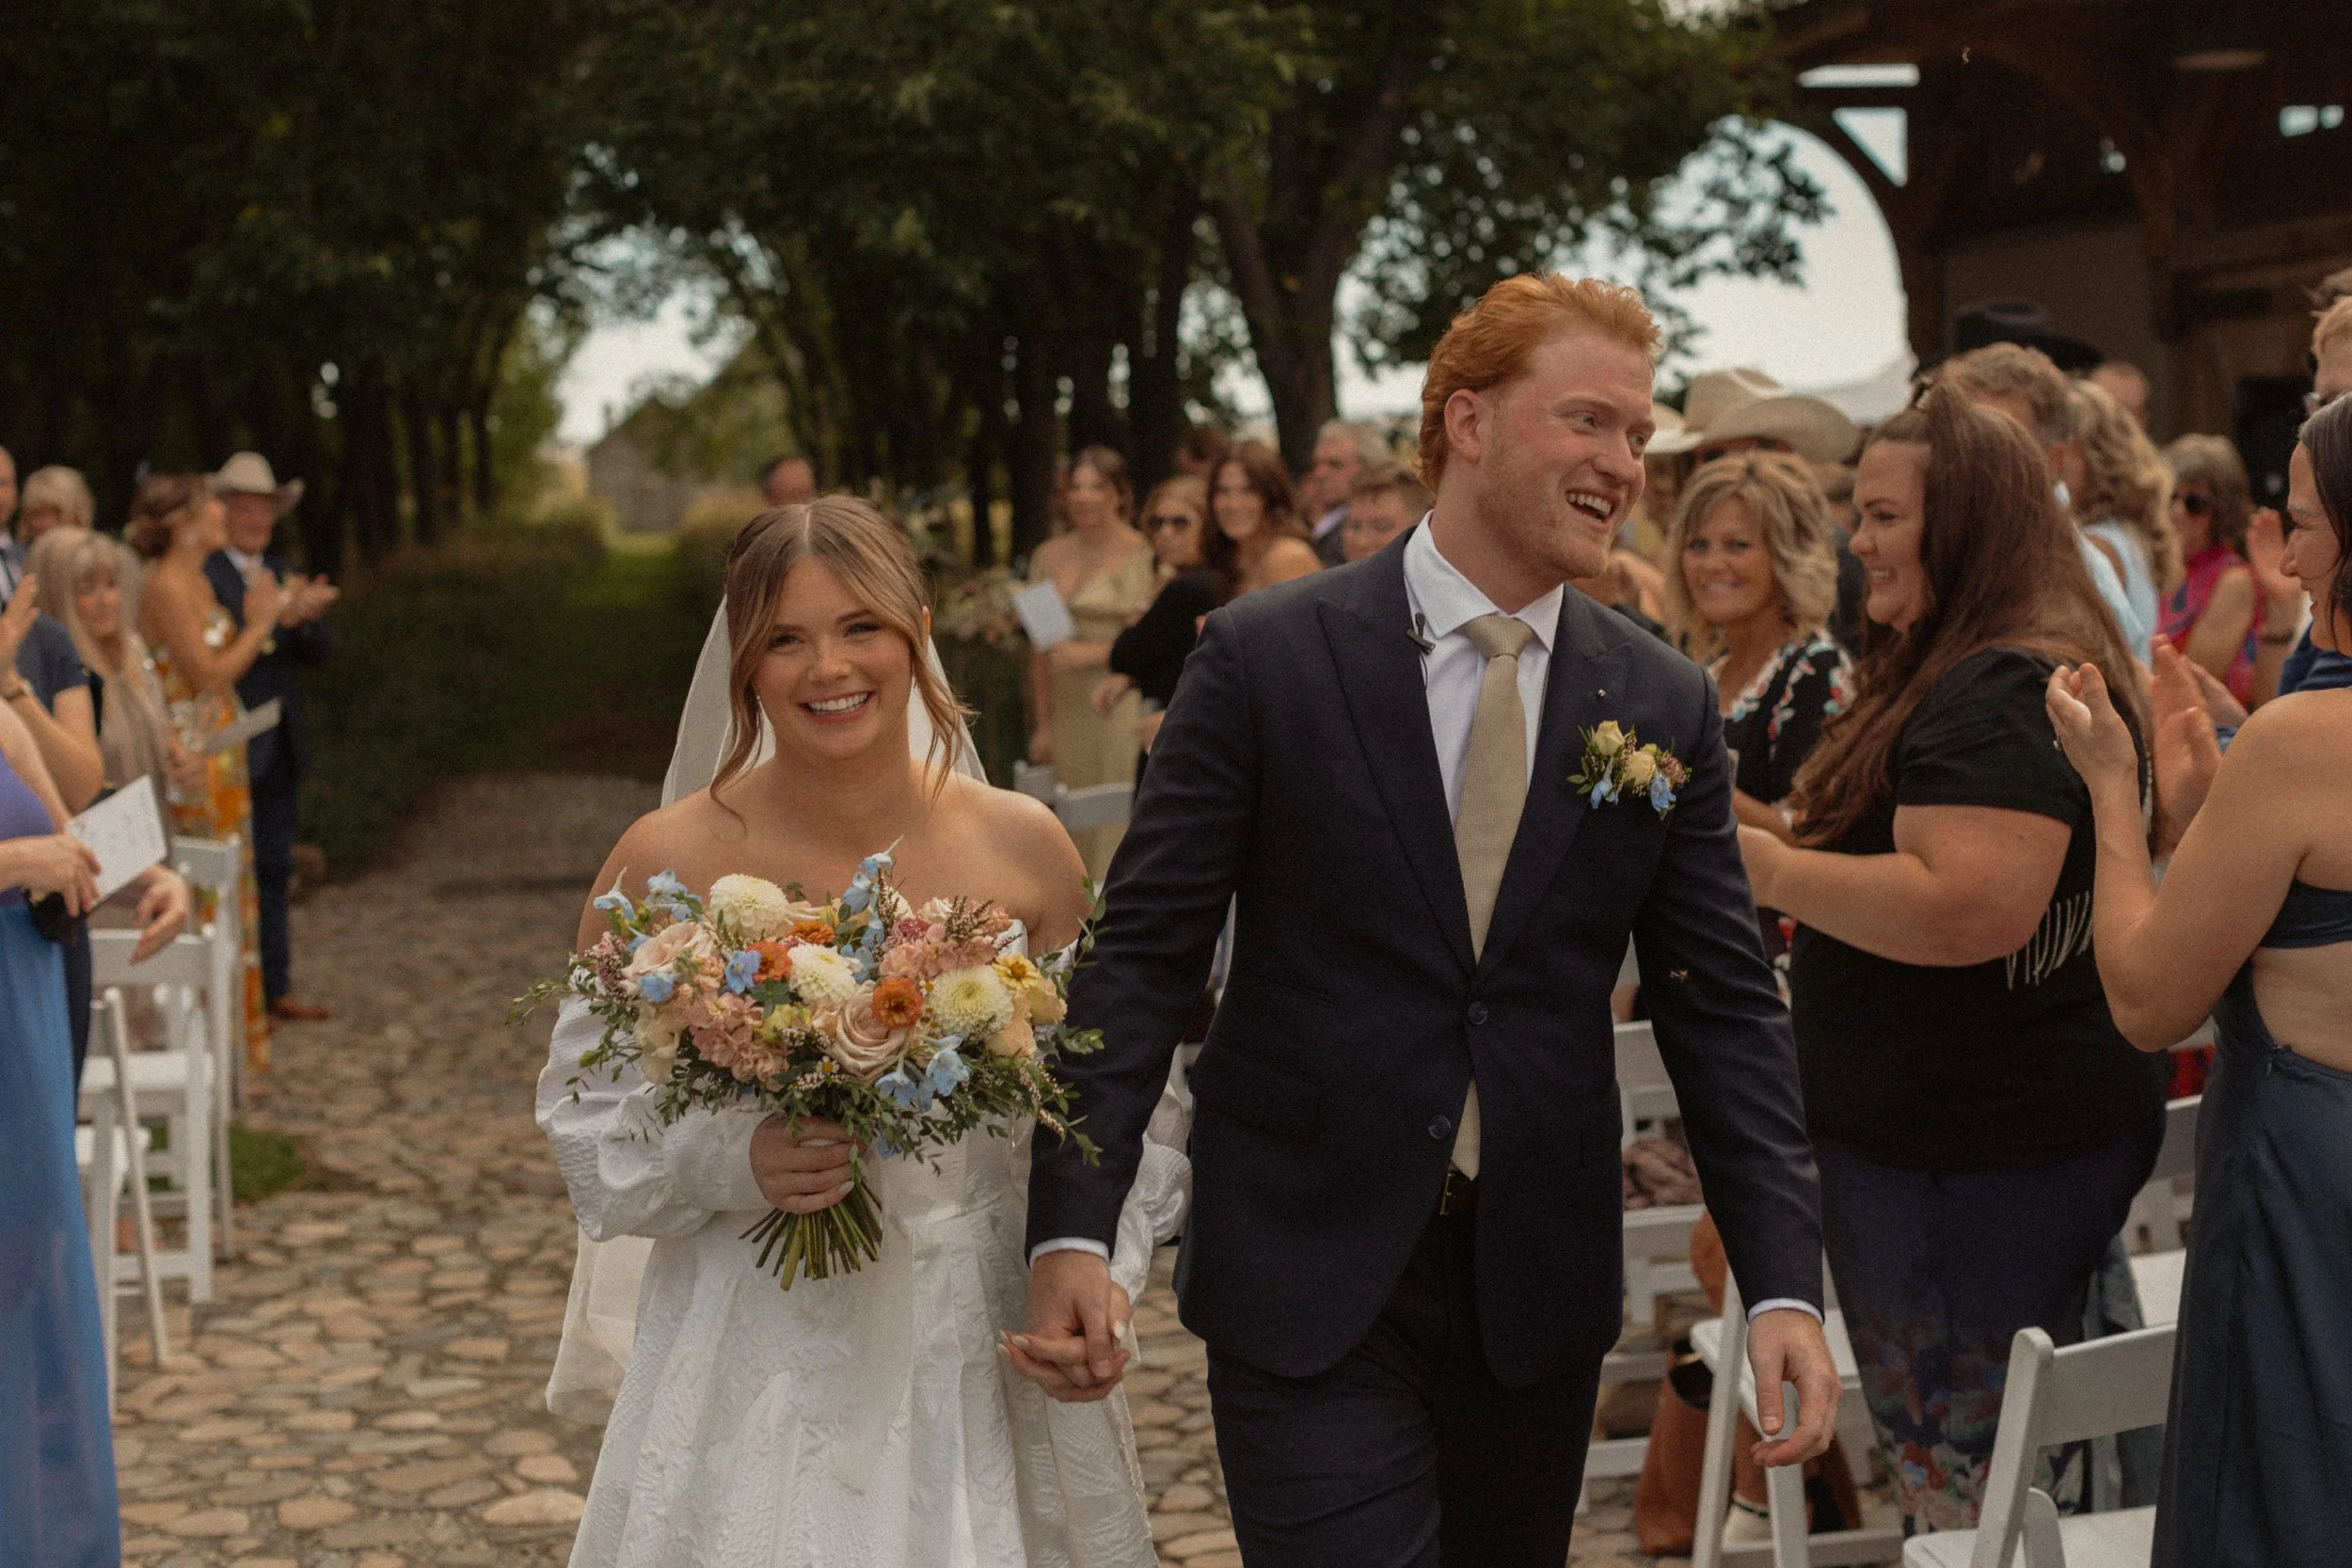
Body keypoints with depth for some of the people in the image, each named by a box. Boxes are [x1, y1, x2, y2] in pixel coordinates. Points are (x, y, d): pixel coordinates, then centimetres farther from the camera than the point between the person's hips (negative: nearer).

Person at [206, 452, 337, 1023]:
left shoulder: (282, 572, 14)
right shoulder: (200, 575, -9)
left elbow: (319, 650, 7)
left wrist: (308, 616, -14)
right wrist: (282, 614, -33)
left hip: (281, 748, 7)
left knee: (273, 869, 12)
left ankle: (275, 989, 19)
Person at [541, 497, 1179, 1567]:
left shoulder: (1024, 849, -3)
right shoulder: (667, 863, -8)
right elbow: (586, 1109, -2)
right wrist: (734, 1161, -19)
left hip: (980, 1353, 2)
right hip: (761, 1361, -2)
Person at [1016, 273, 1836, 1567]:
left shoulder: (1663, 707, 3)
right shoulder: (1266, 658, -6)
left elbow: (1723, 1008, 3)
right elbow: (1143, 955, -6)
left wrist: (1783, 1288, -5)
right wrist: (1073, 1231, -15)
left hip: (1540, 1288, 4)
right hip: (1303, 1278, -3)